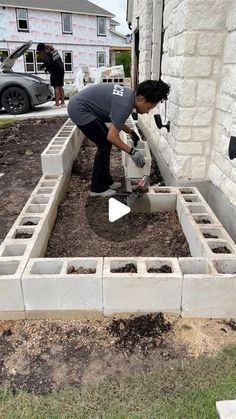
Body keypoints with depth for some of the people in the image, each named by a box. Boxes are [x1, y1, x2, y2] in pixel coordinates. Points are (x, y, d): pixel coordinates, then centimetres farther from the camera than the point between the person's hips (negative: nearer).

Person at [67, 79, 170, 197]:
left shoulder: (129, 95, 4)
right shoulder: (125, 105, -25)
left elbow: (116, 120, 19)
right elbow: (112, 136, -22)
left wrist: (130, 132, 18)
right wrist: (132, 152, -15)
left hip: (80, 105, 10)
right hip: (78, 109, -10)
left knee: (105, 143, 11)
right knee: (105, 145, -7)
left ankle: (106, 181, 22)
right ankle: (97, 188, 3)